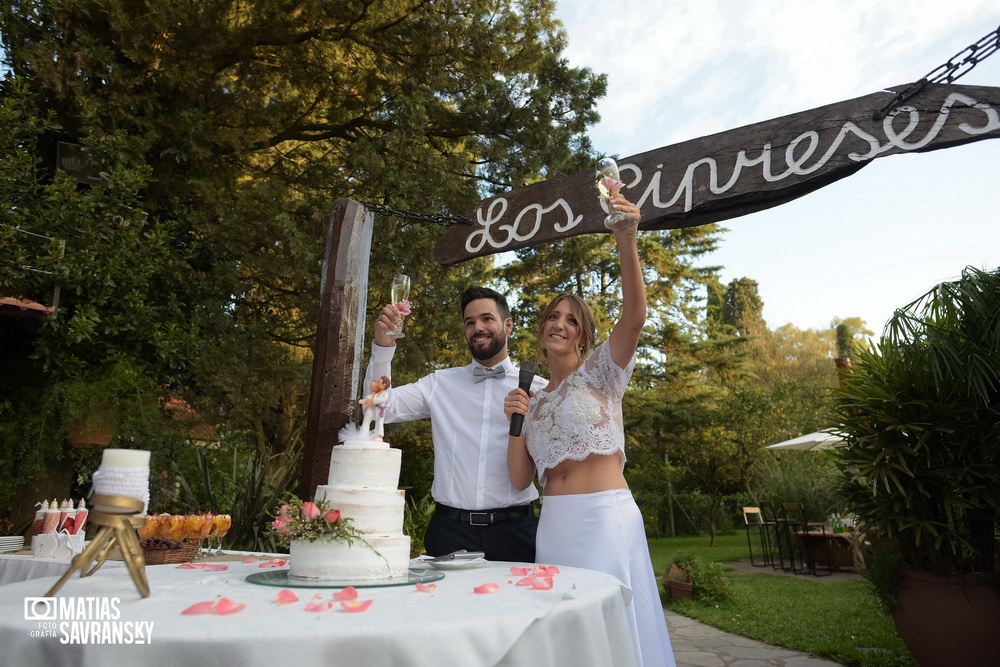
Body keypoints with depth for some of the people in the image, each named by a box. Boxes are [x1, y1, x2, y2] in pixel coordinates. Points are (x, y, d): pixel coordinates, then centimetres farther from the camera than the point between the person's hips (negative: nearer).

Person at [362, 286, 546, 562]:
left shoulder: (536, 388, 1)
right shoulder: (440, 384, 7)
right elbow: (382, 407, -1)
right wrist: (383, 346, -12)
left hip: (513, 530, -1)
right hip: (450, 528, 1)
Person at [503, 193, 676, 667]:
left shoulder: (599, 371, 1)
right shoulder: (533, 398, 14)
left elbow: (634, 317, -20)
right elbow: (519, 479, 8)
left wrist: (626, 242, -33)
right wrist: (516, 423, -7)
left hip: (606, 516, -5)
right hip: (553, 523, 5)